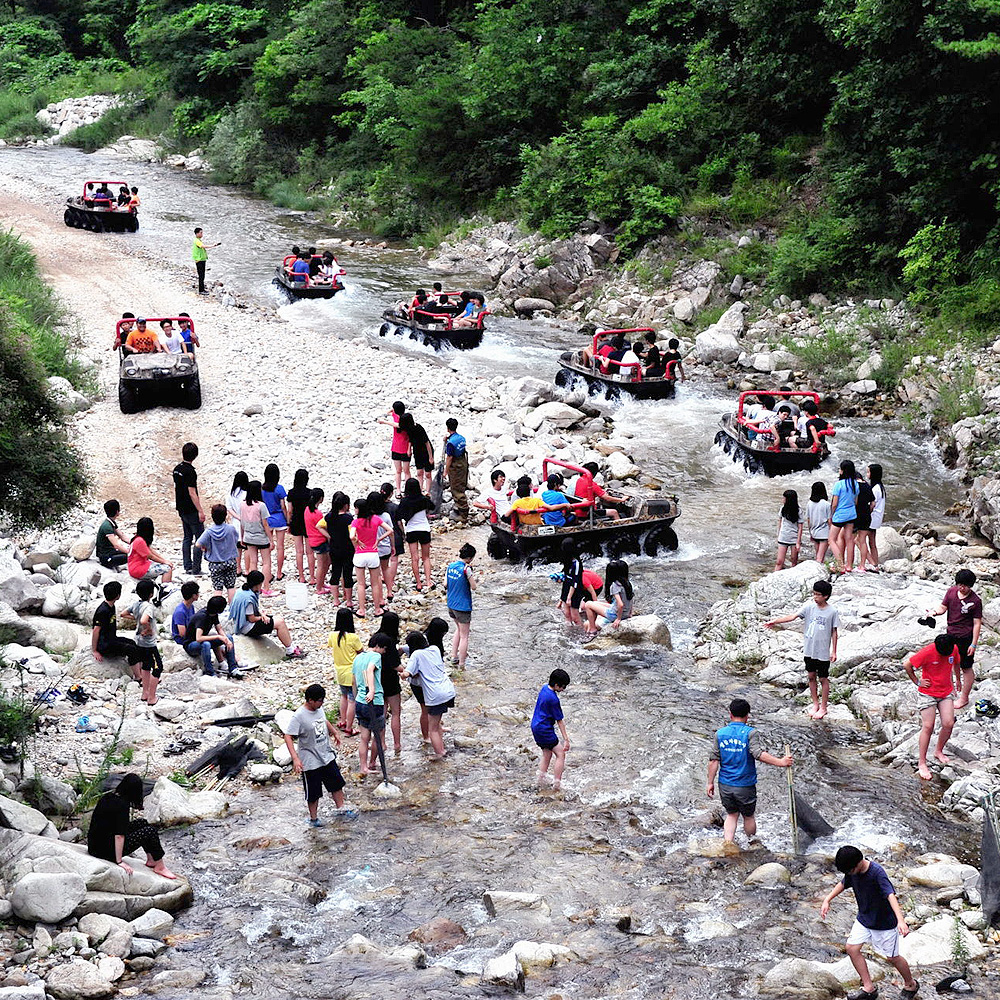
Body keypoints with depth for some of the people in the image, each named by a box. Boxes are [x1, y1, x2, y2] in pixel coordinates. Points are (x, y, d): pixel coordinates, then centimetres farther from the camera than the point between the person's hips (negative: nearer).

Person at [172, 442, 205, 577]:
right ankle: (196, 569, -5)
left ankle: (187, 567, 16)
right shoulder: (190, 471, -19)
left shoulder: (177, 468, 7)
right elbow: (192, 493, -21)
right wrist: (200, 511, -18)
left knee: (187, 538, 15)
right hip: (191, 510, -9)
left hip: (182, 509, 9)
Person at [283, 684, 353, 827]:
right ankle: (313, 818, 24)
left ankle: (341, 809, 33)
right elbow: (288, 737, -24)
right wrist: (295, 758, -32)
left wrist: (334, 733, 37)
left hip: (327, 756, 7)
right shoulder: (298, 716, -24)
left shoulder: (319, 709, -1)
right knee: (313, 793, 6)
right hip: (310, 762, -7)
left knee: (337, 783, 16)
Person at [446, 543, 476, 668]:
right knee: (464, 636, 4)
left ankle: (454, 657, 30)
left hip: (451, 605, 8)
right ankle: (461, 665, 8)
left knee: (459, 629, 29)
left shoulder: (450, 566, -1)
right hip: (463, 606, -7)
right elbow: (473, 587, -12)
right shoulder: (466, 569, -22)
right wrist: (469, 572, -12)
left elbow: (445, 584, 5)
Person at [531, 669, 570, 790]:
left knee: (547, 754, 20)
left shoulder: (544, 688, 4)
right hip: (545, 730, -10)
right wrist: (566, 739, -13)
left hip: (535, 727, 10)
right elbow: (559, 720, -18)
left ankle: (541, 780, 20)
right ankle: (557, 783, -8)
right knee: (560, 754, -4)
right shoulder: (553, 699, -23)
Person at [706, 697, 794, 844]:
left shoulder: (720, 733, -1)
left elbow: (714, 760, -2)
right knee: (748, 817, 17)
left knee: (731, 815, 20)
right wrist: (780, 762, -26)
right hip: (745, 786, -2)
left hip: (725, 785, 2)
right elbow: (758, 754, -27)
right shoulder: (750, 733, -12)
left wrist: (710, 782, 5)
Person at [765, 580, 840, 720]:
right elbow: (793, 616, -11)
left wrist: (834, 651, -3)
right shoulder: (809, 607, -2)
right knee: (811, 676, 13)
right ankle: (815, 704, 29)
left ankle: (823, 707, 18)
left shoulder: (833, 612, -9)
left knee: (823, 679, 6)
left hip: (823, 652, -4)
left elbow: (834, 632, -3)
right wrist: (775, 621, -24)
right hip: (809, 650, 4)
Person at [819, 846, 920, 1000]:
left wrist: (900, 920, -52)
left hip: (884, 922, -7)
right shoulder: (852, 871, -9)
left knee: (891, 958, 4)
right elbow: (843, 884, 12)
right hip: (864, 918, 7)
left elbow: (891, 895, -41)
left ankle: (911, 985, 31)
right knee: (852, 949, 1)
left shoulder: (877, 872, -31)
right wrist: (827, 900, 3)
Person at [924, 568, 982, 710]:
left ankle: (964, 697, 14)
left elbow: (977, 623, -15)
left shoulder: (975, 601, -18)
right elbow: (943, 607, 4)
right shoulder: (951, 591, -3)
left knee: (966, 667, 2)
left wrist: (974, 644, -16)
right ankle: (958, 683, 50)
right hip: (951, 634, 6)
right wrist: (935, 612, -20)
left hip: (966, 637, -6)